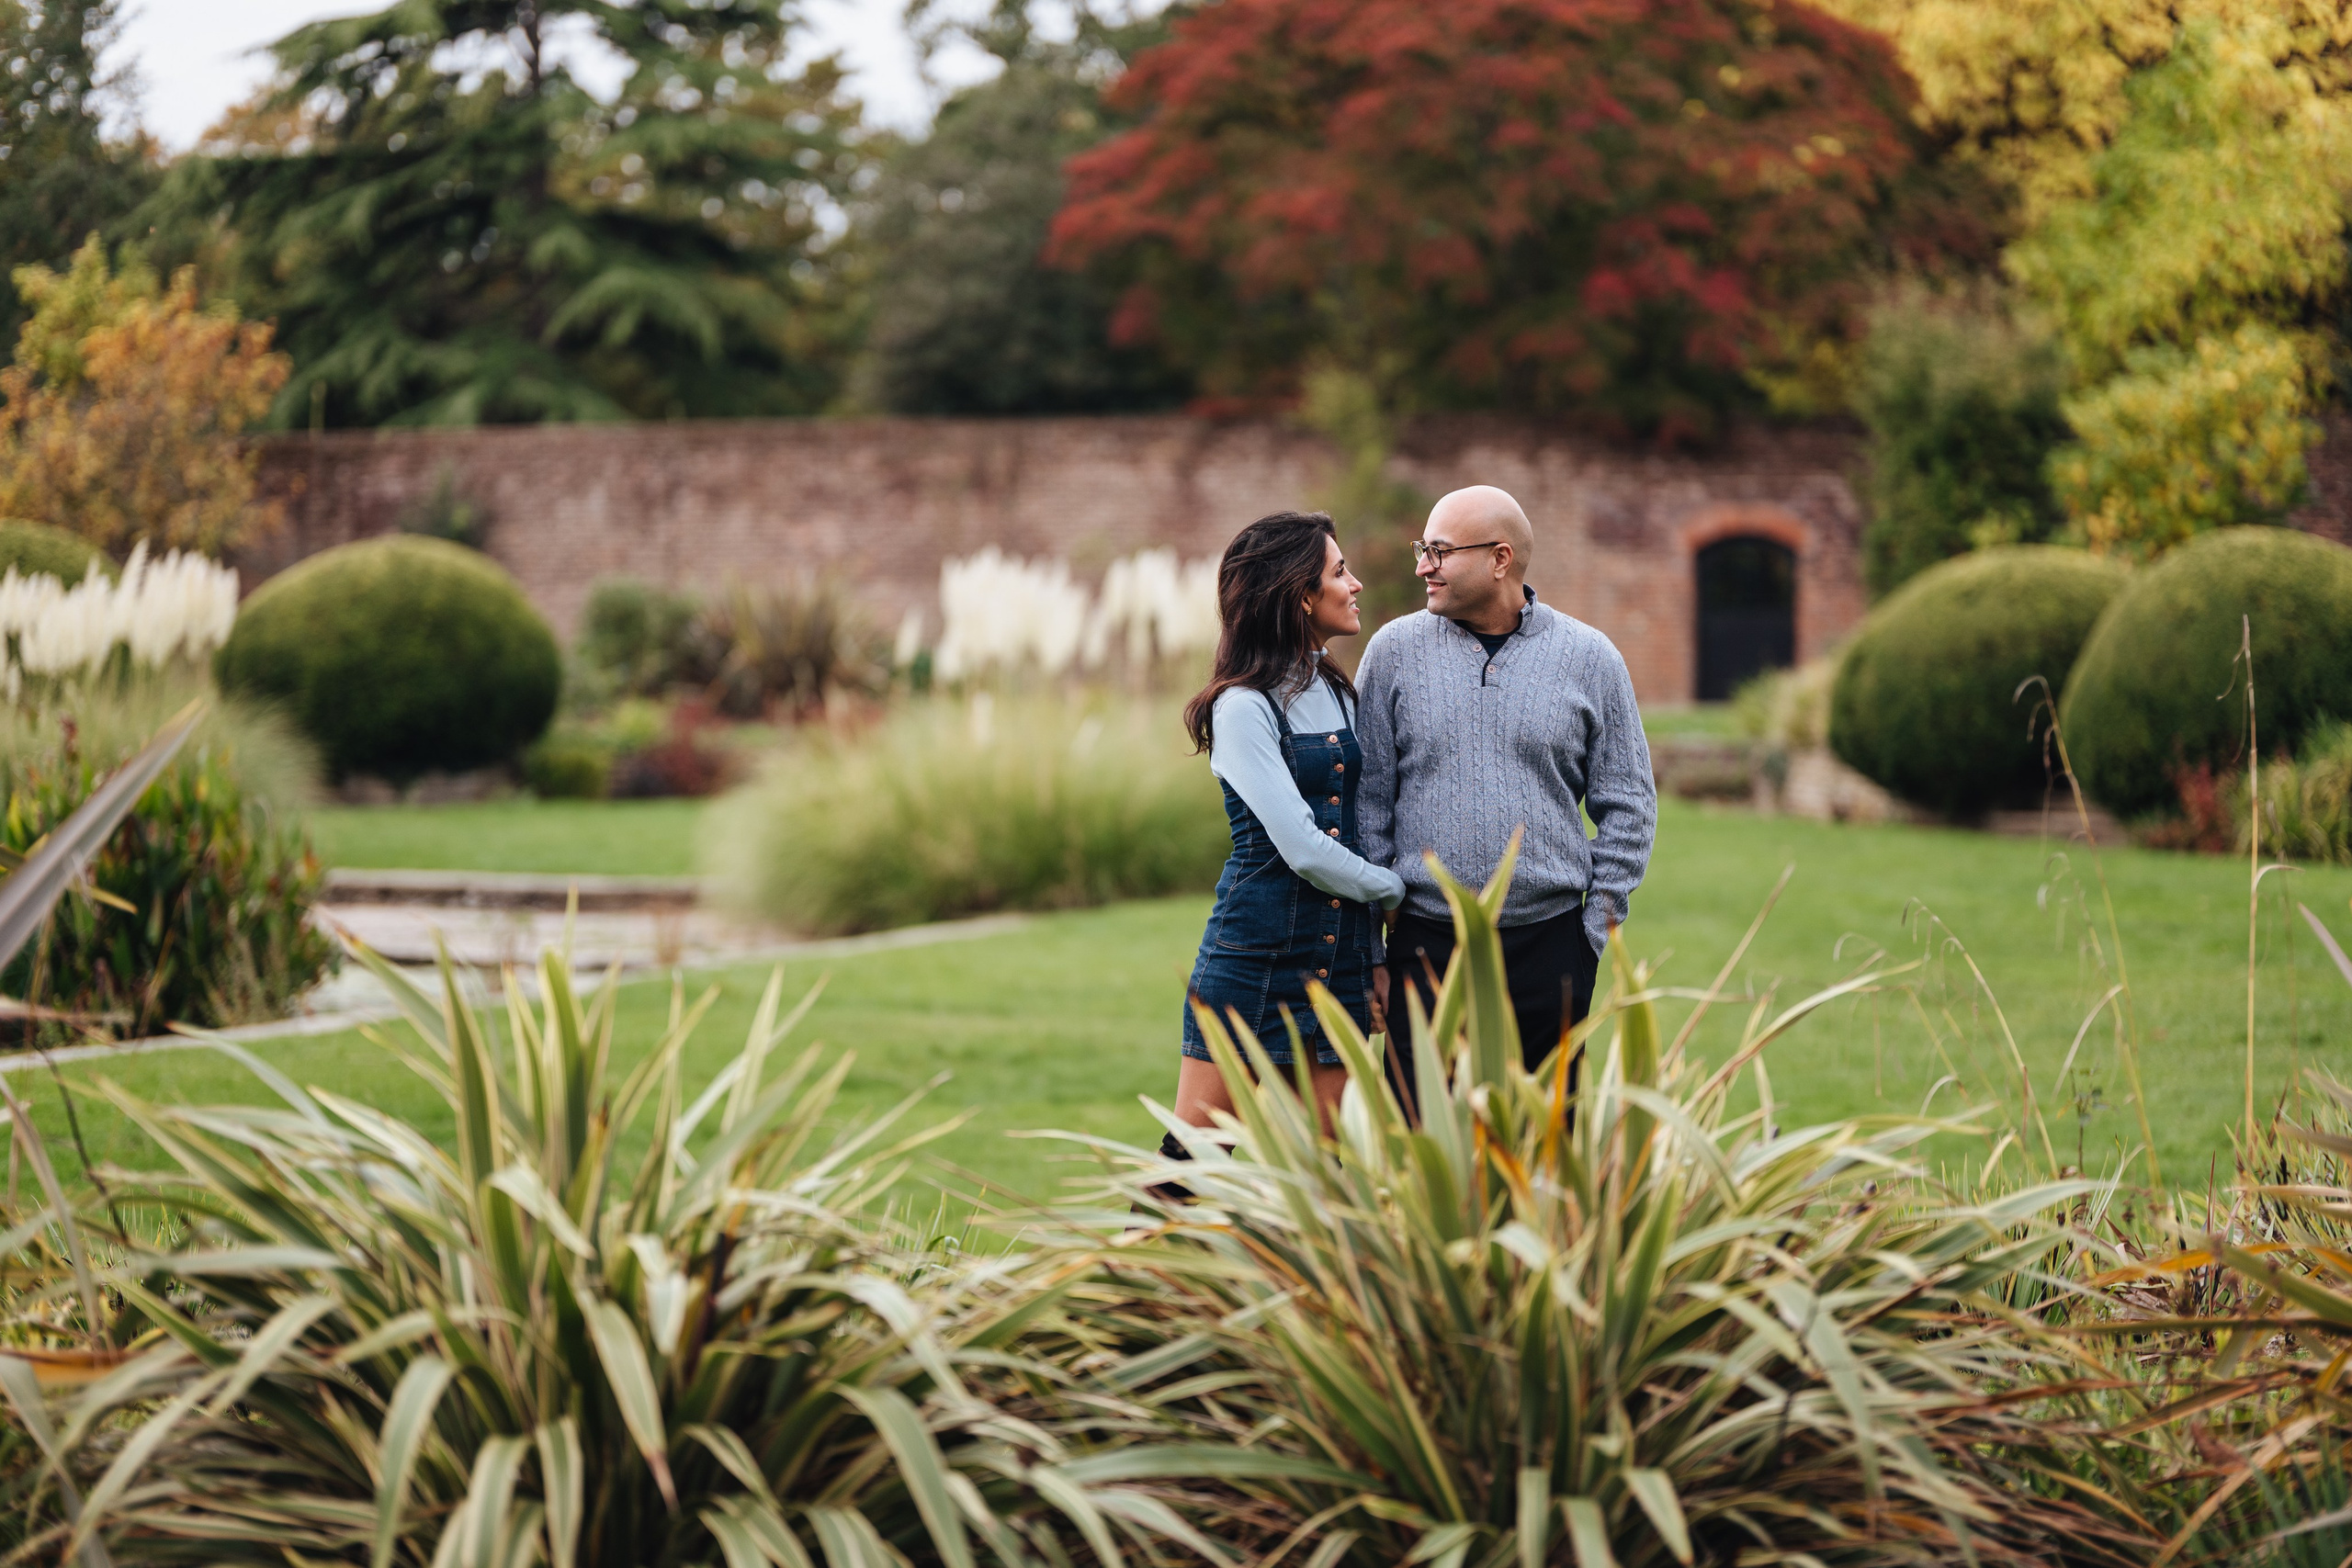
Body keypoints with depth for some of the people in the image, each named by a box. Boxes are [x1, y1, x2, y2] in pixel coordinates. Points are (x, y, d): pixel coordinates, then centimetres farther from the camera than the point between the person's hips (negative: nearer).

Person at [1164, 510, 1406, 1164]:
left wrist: (1380, 958, 11)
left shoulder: (1338, 693, 13)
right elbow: (1302, 848, -15)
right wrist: (1397, 889, -1)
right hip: (1256, 955, -6)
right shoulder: (1244, 706, -11)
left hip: (1342, 956, 7)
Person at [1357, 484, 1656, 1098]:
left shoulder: (1589, 658, 3)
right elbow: (1367, 802, 5)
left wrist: (1595, 932, 1)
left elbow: (1627, 806, 7)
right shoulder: (1395, 651, 4)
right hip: (1424, 944, 0)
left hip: (1550, 944, 0)